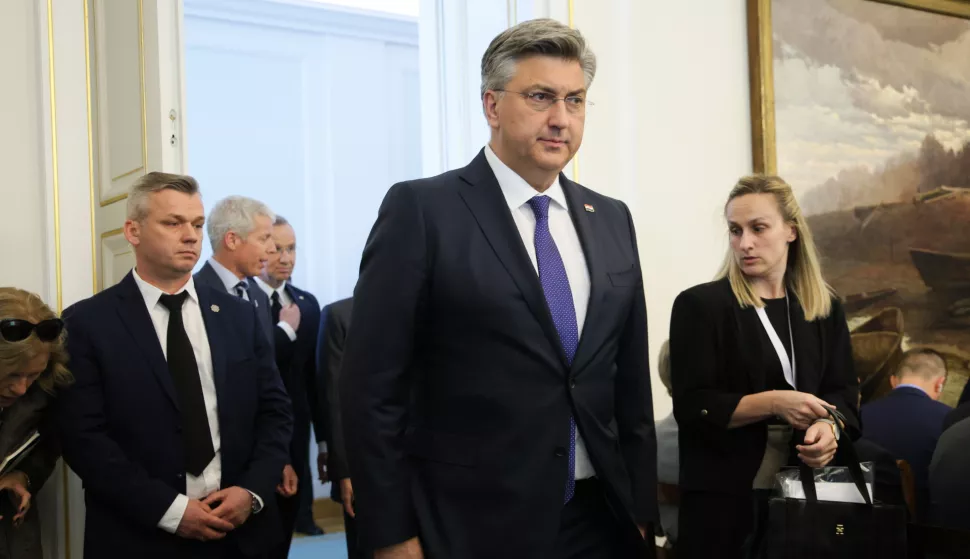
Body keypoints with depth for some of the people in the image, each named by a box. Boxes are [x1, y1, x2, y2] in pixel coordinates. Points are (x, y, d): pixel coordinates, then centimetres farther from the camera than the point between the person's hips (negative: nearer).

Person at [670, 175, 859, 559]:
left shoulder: (825, 309, 8)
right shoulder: (700, 305, -5)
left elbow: (844, 394, 6)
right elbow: (691, 407, -11)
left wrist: (830, 427, -16)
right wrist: (773, 403, -21)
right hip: (724, 495, -3)